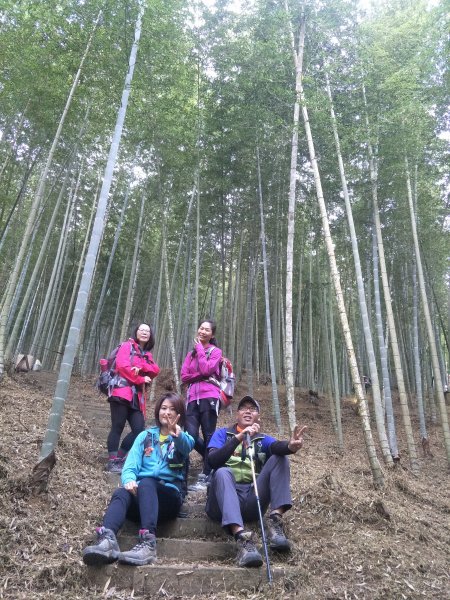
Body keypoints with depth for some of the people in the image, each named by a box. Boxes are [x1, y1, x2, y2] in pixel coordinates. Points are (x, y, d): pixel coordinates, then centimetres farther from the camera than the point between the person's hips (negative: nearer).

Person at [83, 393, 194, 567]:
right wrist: (129, 480, -20)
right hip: (140, 494, 3)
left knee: (146, 483, -33)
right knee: (121, 493, -30)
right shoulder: (145, 436, 18)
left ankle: (148, 544, -51)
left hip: (170, 496, -2)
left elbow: (186, 446, -17)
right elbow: (130, 466, 5)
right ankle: (107, 541, -55)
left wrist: (177, 435, -41)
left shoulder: (183, 438, 10)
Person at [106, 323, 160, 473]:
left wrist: (142, 367, -15)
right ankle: (112, 462, 2)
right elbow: (122, 366, -11)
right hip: (122, 392, -7)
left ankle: (120, 457, 14)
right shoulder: (127, 346, 3)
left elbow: (155, 370, 5)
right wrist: (141, 379, -7)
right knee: (117, 428, -5)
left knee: (139, 429, -1)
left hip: (137, 396, 7)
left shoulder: (147, 354, 22)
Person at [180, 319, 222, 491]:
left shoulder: (216, 351, 4)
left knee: (208, 436, -2)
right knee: (190, 435, -5)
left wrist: (200, 349, -2)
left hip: (209, 397, -4)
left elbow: (206, 369, -13)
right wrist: (202, 376, -6)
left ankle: (205, 477, 5)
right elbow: (184, 376, 8)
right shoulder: (191, 353, 19)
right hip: (193, 398, 5)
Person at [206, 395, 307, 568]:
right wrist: (239, 438, -20)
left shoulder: (263, 439, 18)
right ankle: (242, 536, -49)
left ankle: (275, 520, -24)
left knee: (279, 459, -13)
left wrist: (290, 446, -34)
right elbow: (212, 460, -6)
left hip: (251, 501, 2)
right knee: (223, 472, -34)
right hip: (225, 500, -2)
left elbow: (276, 446, -8)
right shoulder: (222, 434, 15)